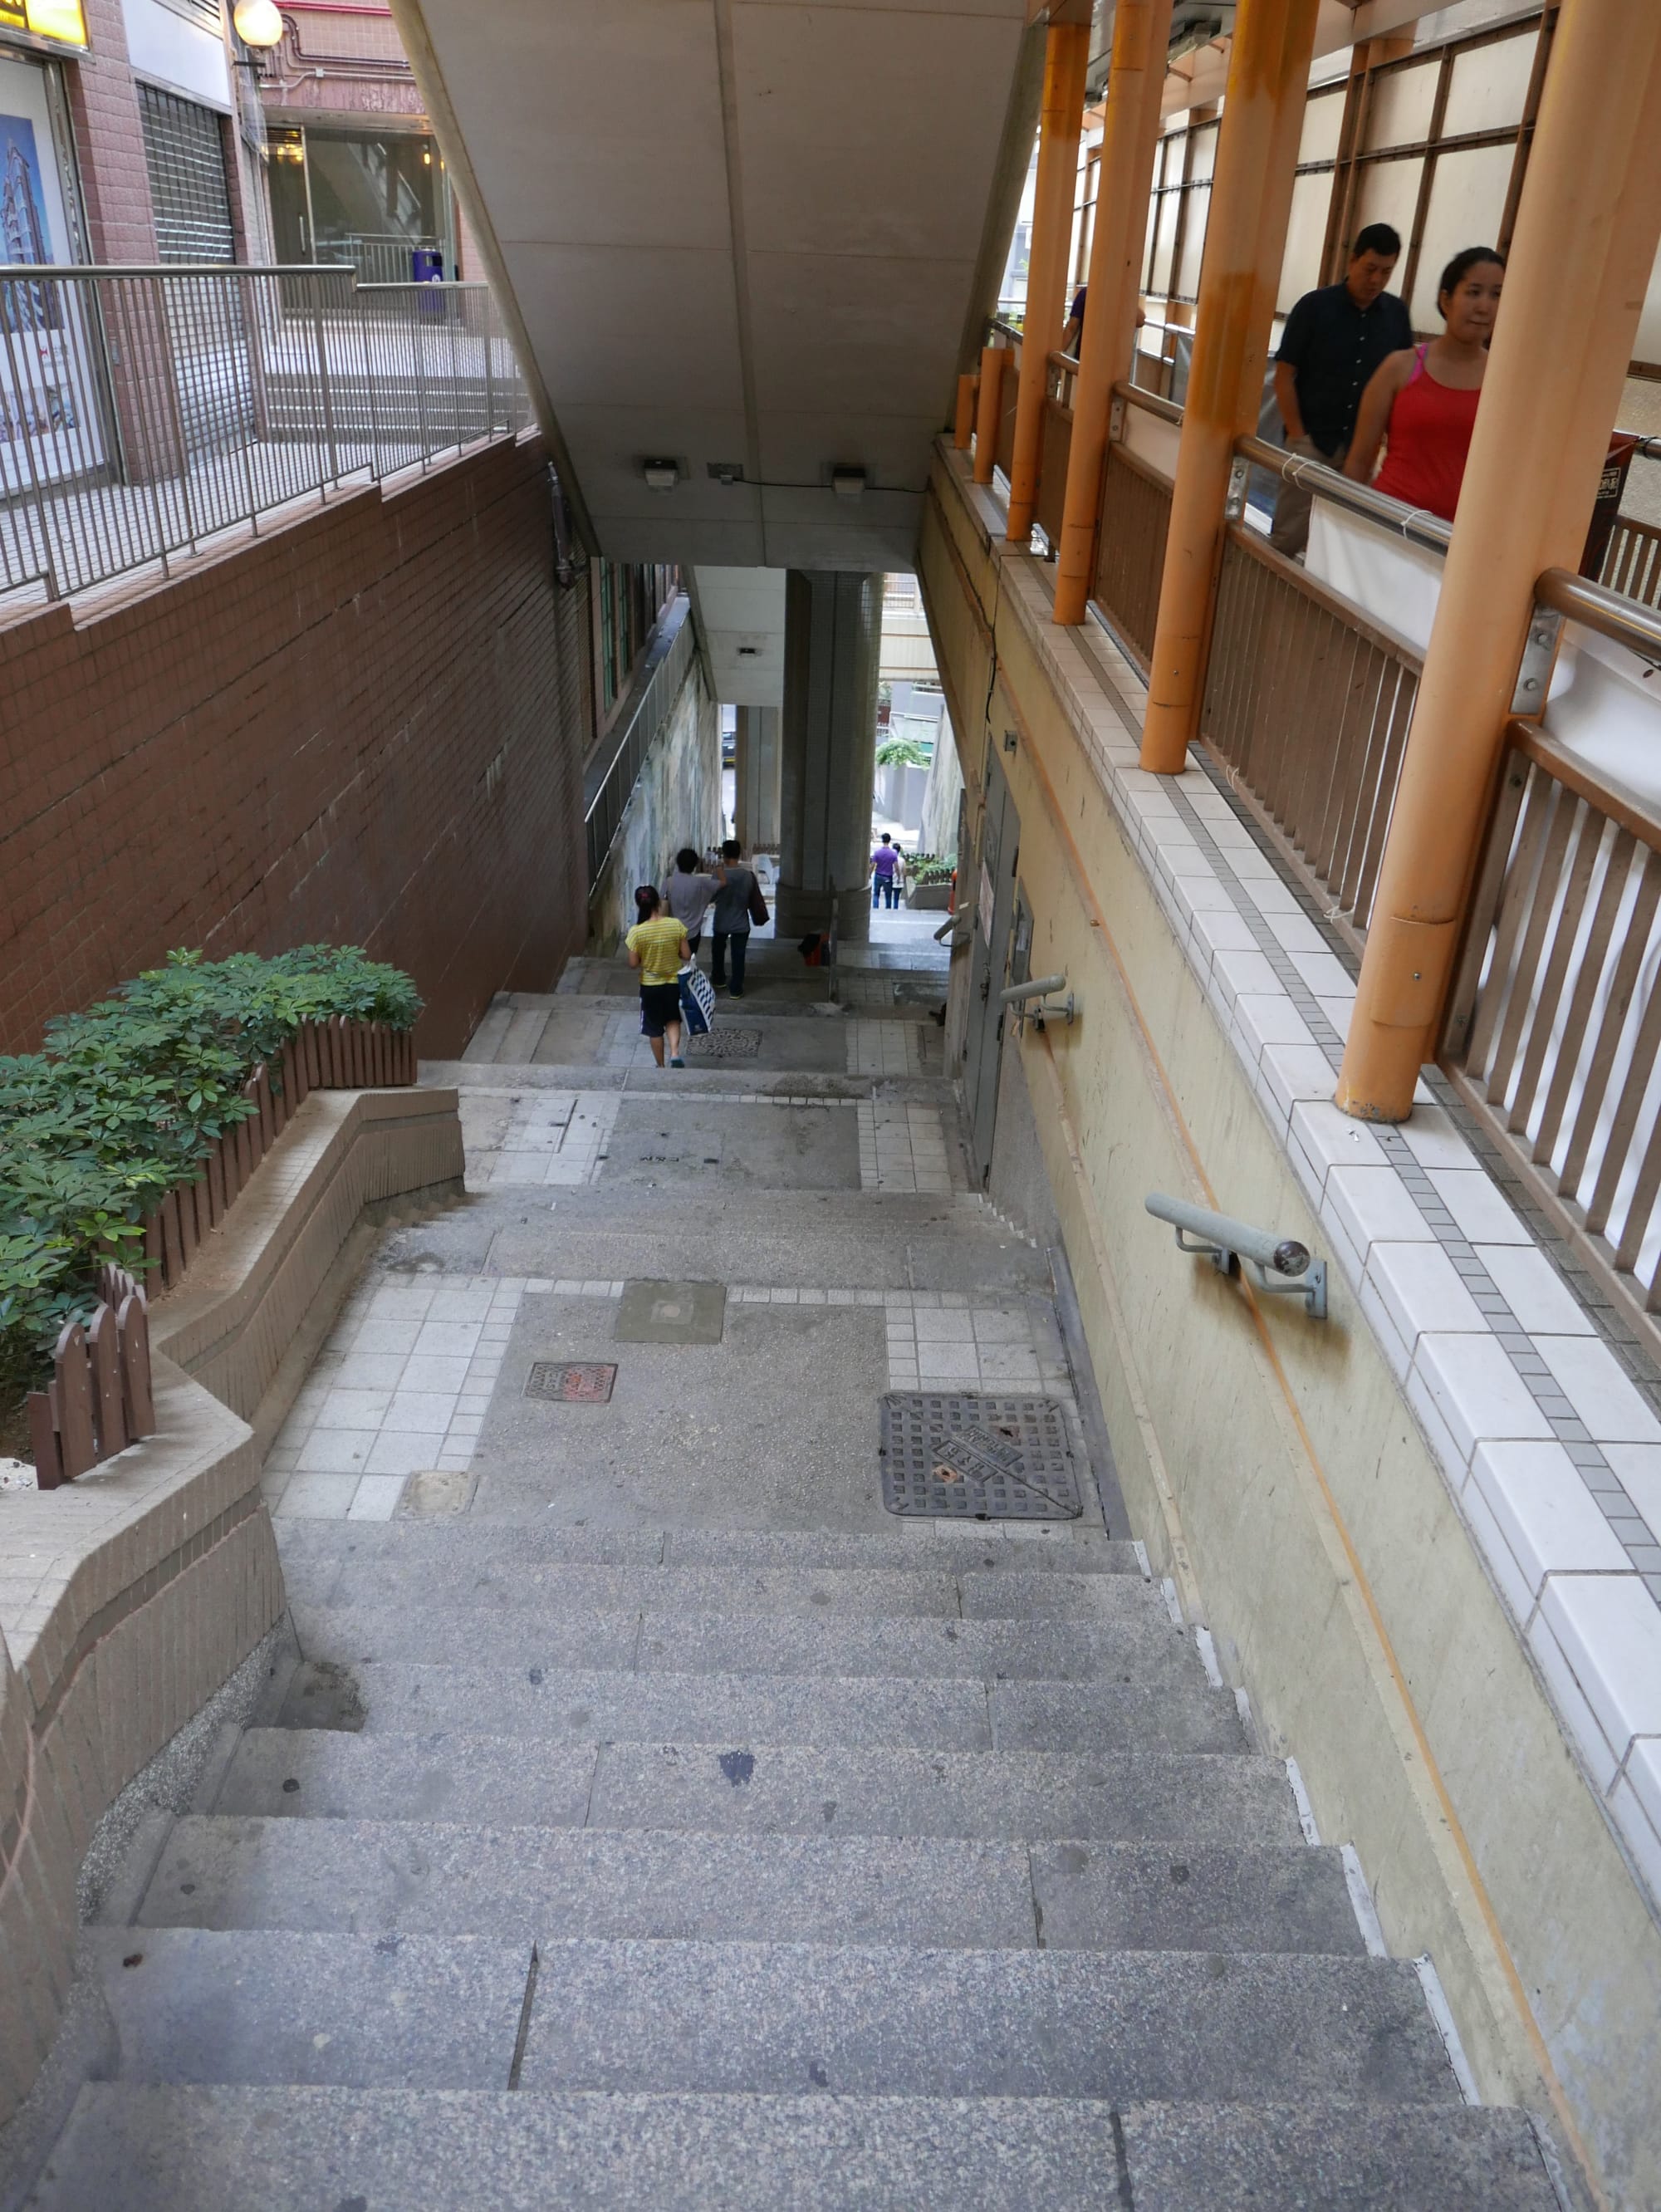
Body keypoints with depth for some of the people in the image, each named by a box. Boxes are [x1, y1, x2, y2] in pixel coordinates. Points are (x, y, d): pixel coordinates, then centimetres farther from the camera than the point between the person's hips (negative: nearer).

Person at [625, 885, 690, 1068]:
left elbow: (633, 964, -12)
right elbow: (687, 955, -8)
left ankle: (661, 1066, 30)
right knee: (673, 1019, 25)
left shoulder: (636, 932, -20)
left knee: (654, 1027, 17)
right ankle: (675, 1053, 4)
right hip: (674, 982, 1)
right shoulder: (676, 925, -15)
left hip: (650, 985, -1)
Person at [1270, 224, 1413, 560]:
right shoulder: (1314, 305, -3)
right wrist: (1297, 437, -9)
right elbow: (1284, 375, -4)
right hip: (1312, 441, -3)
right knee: (1290, 535, -4)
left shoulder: (1396, 314, 5)